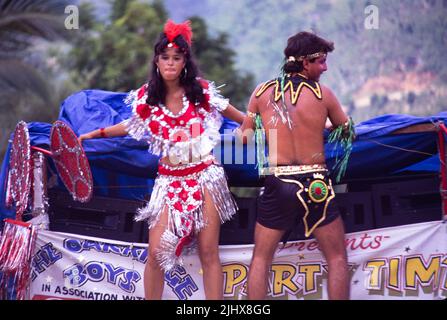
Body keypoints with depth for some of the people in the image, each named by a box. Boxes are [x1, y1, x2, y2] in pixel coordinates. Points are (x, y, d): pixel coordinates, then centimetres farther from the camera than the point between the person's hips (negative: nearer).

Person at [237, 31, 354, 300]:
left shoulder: (262, 92, 3)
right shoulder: (324, 94, -2)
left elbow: (244, 136, 10)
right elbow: (348, 133, 12)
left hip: (278, 184, 2)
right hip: (316, 184, -2)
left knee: (261, 259, 15)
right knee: (337, 258, 11)